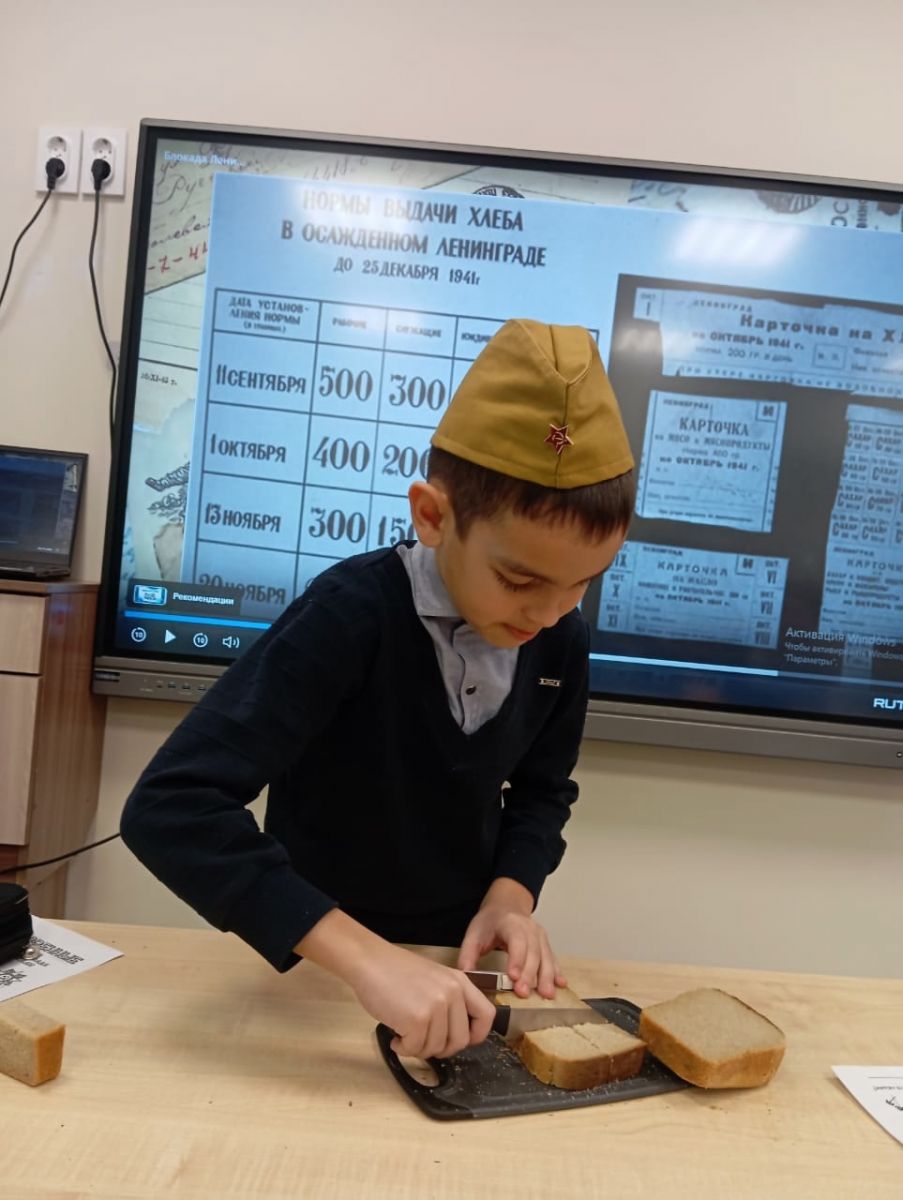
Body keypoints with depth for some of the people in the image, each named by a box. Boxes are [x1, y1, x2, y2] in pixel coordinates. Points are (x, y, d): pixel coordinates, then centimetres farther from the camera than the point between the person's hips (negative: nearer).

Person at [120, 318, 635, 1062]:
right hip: (324, 969, -2)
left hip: (458, 962, 3)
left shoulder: (562, 643, -11)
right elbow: (172, 807, -33)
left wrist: (512, 894, -12)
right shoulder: (350, 616, -27)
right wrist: (362, 955, -37)